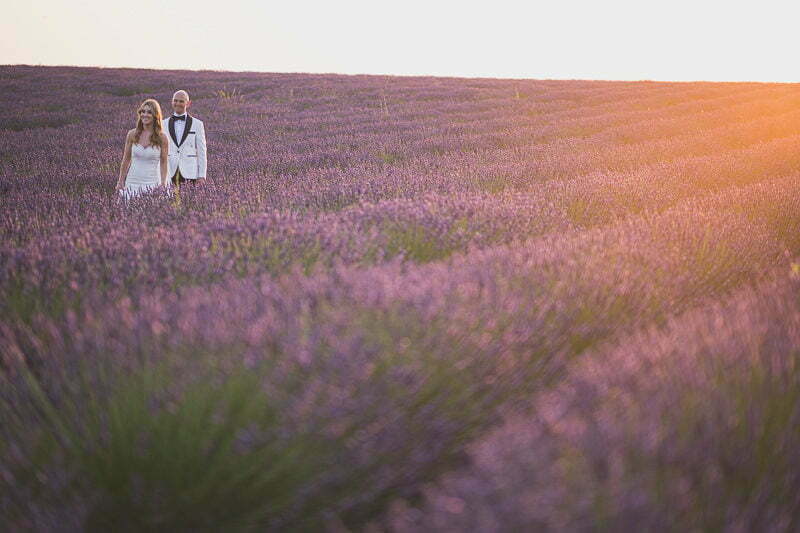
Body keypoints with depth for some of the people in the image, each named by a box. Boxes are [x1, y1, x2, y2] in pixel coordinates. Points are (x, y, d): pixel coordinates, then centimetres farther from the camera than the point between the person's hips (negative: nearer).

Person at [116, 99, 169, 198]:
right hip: (132, 182, 2)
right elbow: (126, 160, 10)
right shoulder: (132, 134, 4)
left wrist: (163, 185, -3)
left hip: (152, 184, -1)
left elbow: (163, 163, 3)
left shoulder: (162, 137, -1)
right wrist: (120, 182, 8)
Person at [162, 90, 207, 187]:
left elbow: (201, 151, 5)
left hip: (189, 174, -1)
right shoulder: (164, 124, 11)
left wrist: (202, 176, -1)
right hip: (169, 174, 2)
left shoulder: (197, 124, 6)